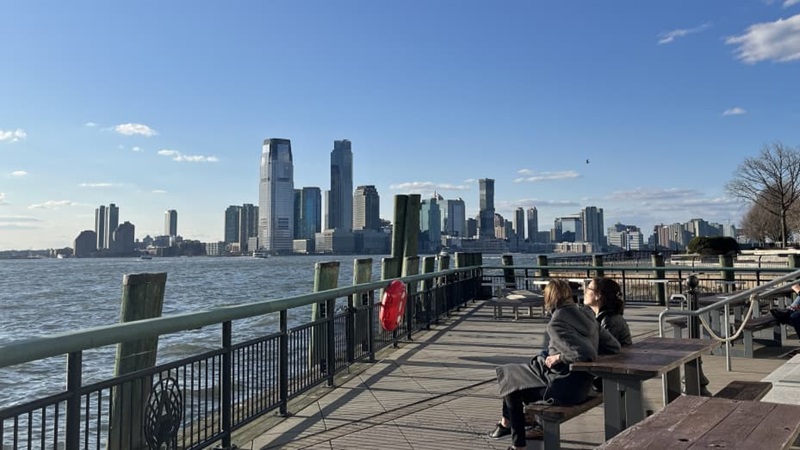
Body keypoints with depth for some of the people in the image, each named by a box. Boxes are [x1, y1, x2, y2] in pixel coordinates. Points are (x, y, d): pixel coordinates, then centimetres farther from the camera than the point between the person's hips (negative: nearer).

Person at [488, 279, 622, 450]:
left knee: (510, 381, 16)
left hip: (565, 388, -8)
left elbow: (585, 354, -33)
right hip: (581, 385, 8)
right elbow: (614, 346, 1)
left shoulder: (556, 324, -22)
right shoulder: (586, 316, 0)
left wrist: (559, 357, -15)